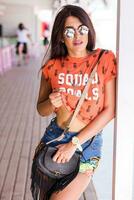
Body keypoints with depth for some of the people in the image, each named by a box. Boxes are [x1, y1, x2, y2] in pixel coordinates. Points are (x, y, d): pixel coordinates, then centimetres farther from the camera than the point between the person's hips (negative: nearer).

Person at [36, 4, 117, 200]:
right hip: (54, 137, 3)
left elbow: (110, 110, -11)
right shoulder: (53, 66, -3)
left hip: (88, 142, -3)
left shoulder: (105, 60, -9)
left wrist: (75, 143, -14)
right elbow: (41, 110, 7)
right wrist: (51, 104, -17)